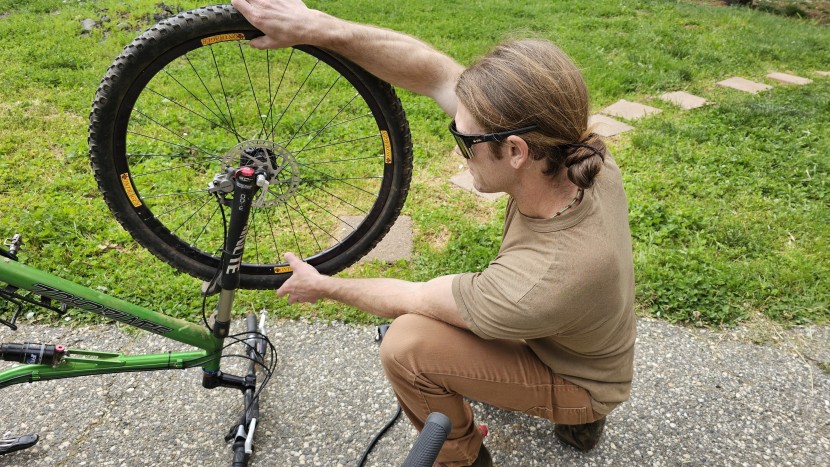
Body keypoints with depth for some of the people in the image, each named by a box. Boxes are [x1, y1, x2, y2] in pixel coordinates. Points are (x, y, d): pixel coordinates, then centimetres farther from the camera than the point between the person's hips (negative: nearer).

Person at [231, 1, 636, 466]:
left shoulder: (536, 287, -44)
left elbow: (412, 298, -25)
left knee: (407, 343, -23)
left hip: (576, 382, -7)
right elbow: (433, 73, -24)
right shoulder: (581, 150, -25)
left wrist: (324, 287, -8)